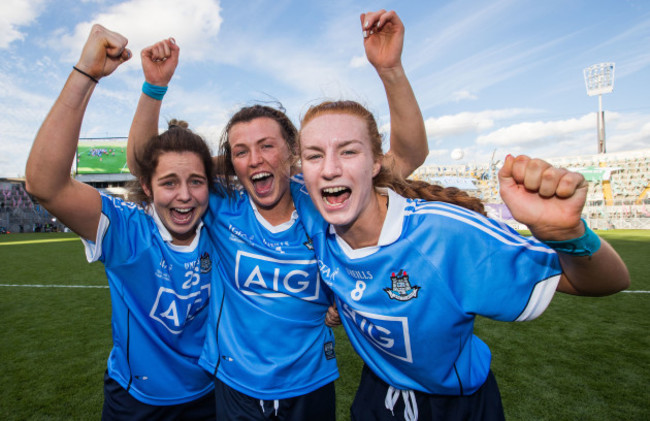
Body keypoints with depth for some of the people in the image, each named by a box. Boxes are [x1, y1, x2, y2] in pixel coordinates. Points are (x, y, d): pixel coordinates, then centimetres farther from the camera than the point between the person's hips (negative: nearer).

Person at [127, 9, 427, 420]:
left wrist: (390, 69, -28)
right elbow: (143, 162, -8)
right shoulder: (223, 213, -13)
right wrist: (155, 86, -21)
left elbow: (410, 154, -17)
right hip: (235, 388, 1)